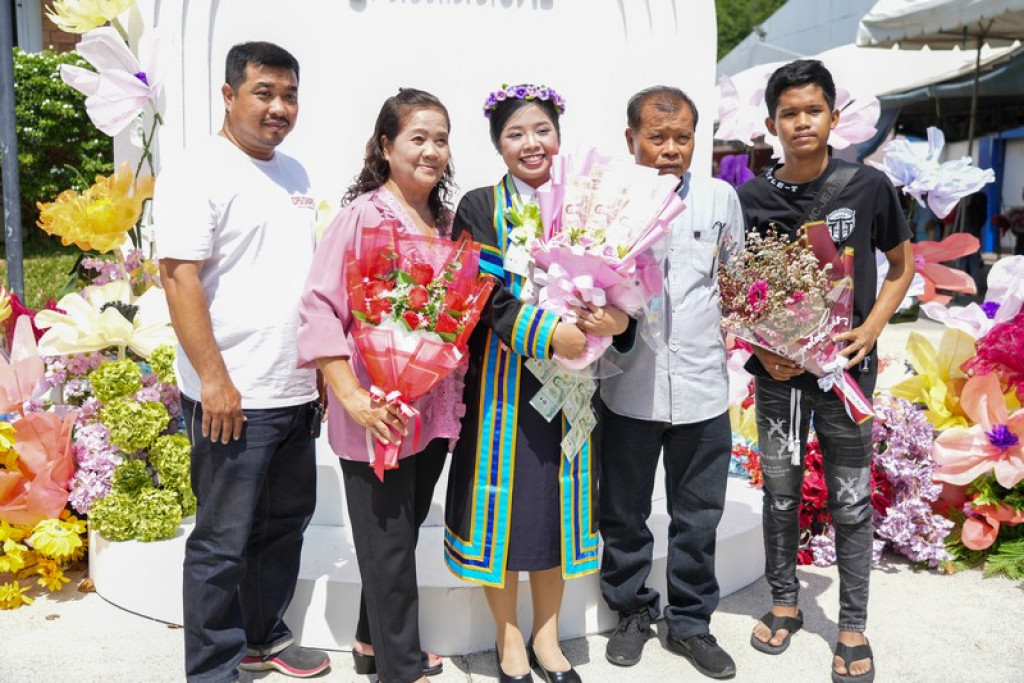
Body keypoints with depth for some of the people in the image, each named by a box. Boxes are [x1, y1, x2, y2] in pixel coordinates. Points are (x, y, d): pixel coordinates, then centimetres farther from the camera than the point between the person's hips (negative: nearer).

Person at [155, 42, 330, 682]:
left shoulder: (295, 174, 14)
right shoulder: (198, 173, -9)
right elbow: (179, 277, -15)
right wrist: (214, 379, -19)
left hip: (296, 390, 8)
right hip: (233, 395, -8)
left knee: (287, 519, 17)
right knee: (223, 542, 3)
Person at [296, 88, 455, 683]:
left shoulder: (447, 221, 10)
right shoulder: (361, 215, -11)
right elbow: (320, 308, -16)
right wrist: (351, 397, -22)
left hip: (435, 406, 7)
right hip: (377, 412, -7)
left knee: (405, 530, 19)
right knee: (388, 542, 6)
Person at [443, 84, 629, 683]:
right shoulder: (480, 207, -1)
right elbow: (484, 296, -12)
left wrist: (617, 320, -16)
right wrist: (547, 332, -24)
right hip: (503, 379, -3)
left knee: (560, 499, 10)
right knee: (505, 499, 4)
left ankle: (547, 635, 29)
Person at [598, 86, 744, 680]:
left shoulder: (721, 197, 4)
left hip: (702, 385, 2)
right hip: (629, 384, -1)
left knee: (699, 516, 12)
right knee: (624, 512, 12)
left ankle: (691, 620, 31)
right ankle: (634, 611, 34)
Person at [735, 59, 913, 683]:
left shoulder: (869, 186, -5)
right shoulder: (752, 198, -2)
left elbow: (903, 264, 7)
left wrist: (872, 329, -6)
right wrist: (761, 347, -8)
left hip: (846, 367, -1)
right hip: (778, 369, 1)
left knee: (851, 500, 7)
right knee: (780, 491, 13)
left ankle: (854, 626, 22)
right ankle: (785, 601, 32)